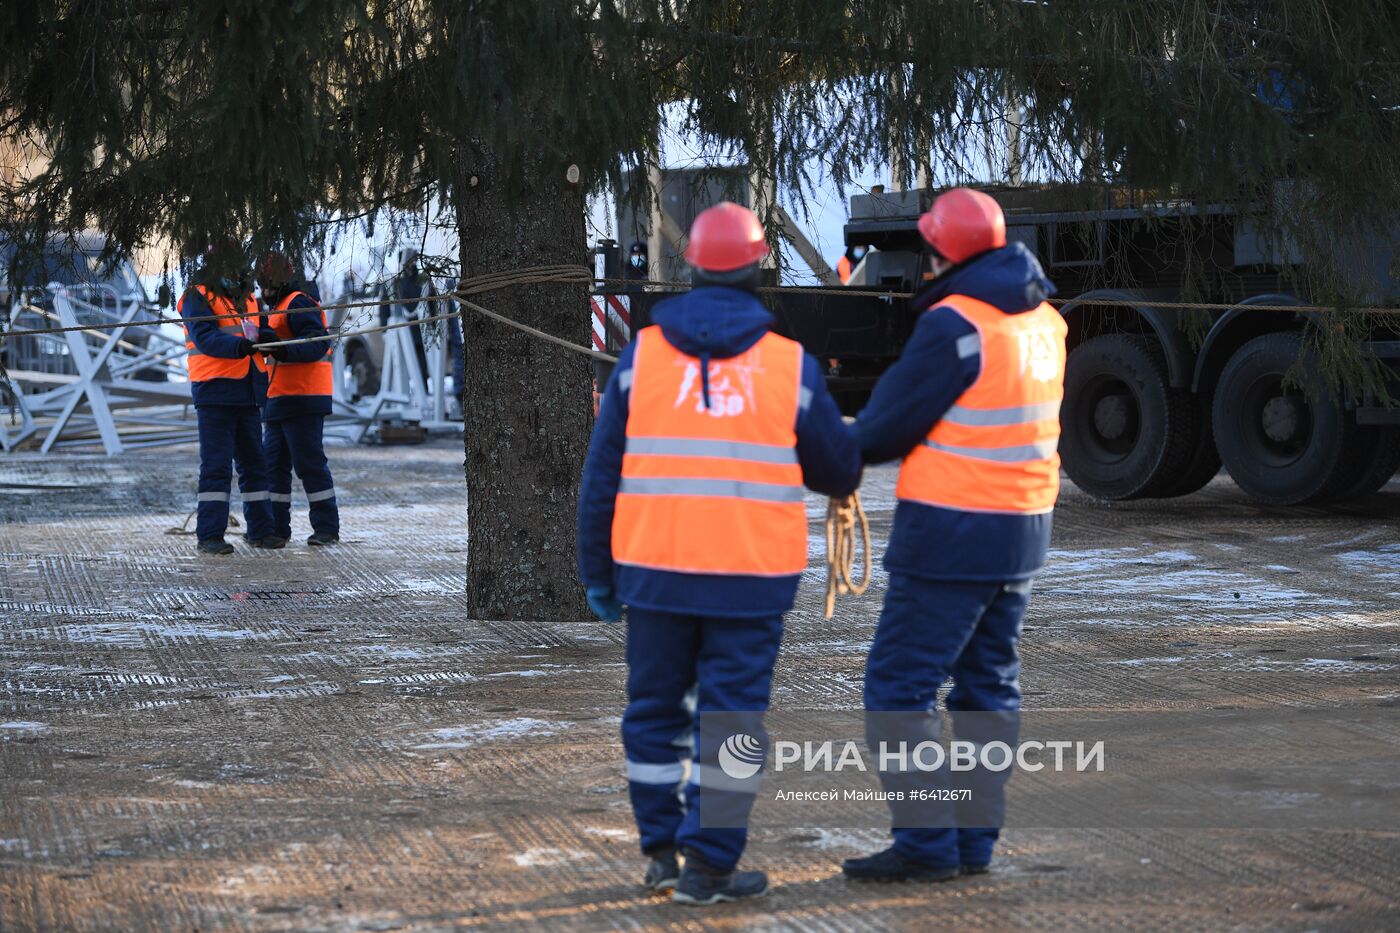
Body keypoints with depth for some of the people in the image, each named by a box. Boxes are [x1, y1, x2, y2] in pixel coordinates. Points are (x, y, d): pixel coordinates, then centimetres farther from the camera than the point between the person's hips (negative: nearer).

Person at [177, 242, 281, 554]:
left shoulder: (247, 298, 18)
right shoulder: (197, 298, -6)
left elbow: (260, 330, 10)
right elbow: (205, 338, -19)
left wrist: (264, 336, -14)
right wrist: (240, 345, -34)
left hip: (248, 393, 7)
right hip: (215, 392, -7)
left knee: (254, 463, 12)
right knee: (216, 465, -9)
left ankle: (260, 530, 21)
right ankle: (209, 535, -7)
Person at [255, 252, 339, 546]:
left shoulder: (298, 304, -10)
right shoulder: (280, 308, 23)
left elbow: (317, 343, -23)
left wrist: (283, 349, -34)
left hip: (301, 399, -11)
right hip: (280, 401, 11)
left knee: (309, 462, -9)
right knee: (274, 464, 10)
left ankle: (327, 527, -5)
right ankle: (276, 527, 15)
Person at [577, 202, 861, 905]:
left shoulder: (643, 355, 2)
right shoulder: (791, 366, 0)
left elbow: (602, 476, 3)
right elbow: (838, 471, 10)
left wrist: (597, 572, 11)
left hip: (655, 570, 1)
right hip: (751, 576, -1)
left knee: (656, 707, 14)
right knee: (730, 716, 3)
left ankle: (661, 848, 20)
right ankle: (708, 864, 2)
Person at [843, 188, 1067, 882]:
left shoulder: (954, 324, -17)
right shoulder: (1043, 318, 9)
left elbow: (886, 429, -12)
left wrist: (848, 448, 9)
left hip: (951, 531, -8)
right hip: (1024, 522, 9)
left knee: (900, 685, -2)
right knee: (990, 687, 14)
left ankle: (927, 842, -5)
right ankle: (975, 839, 17)